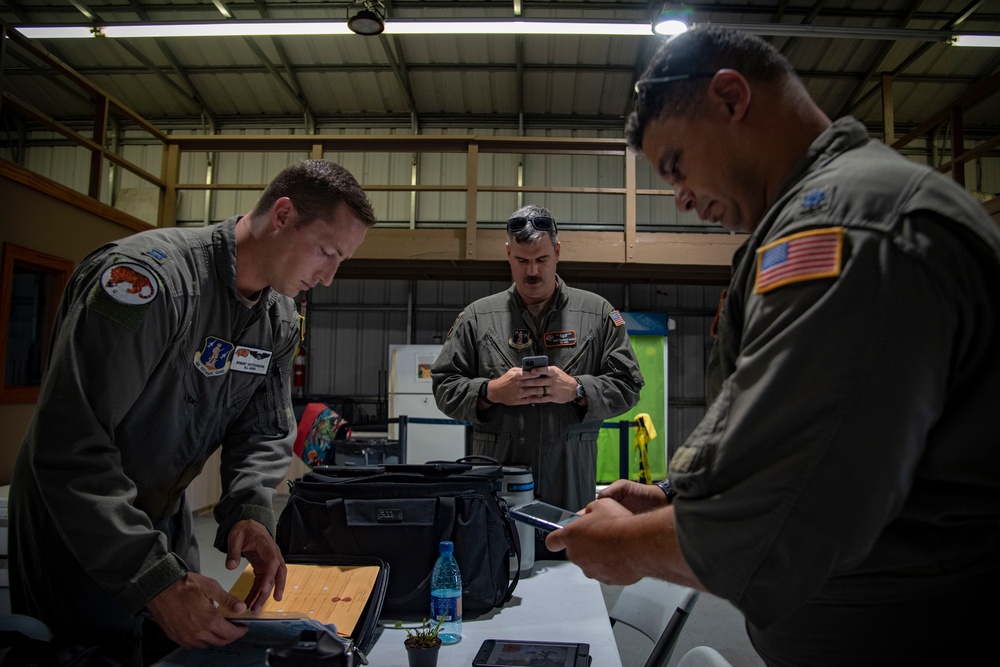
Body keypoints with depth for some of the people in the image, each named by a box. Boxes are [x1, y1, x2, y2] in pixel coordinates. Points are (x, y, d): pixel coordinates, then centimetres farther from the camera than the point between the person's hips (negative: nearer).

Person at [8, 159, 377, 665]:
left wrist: (249, 509, -22)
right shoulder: (147, 278, -30)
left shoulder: (280, 319, -5)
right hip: (74, 524, -7)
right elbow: (68, 445, -34)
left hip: (162, 516, 7)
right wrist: (155, 580, -37)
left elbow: (265, 431, 0)